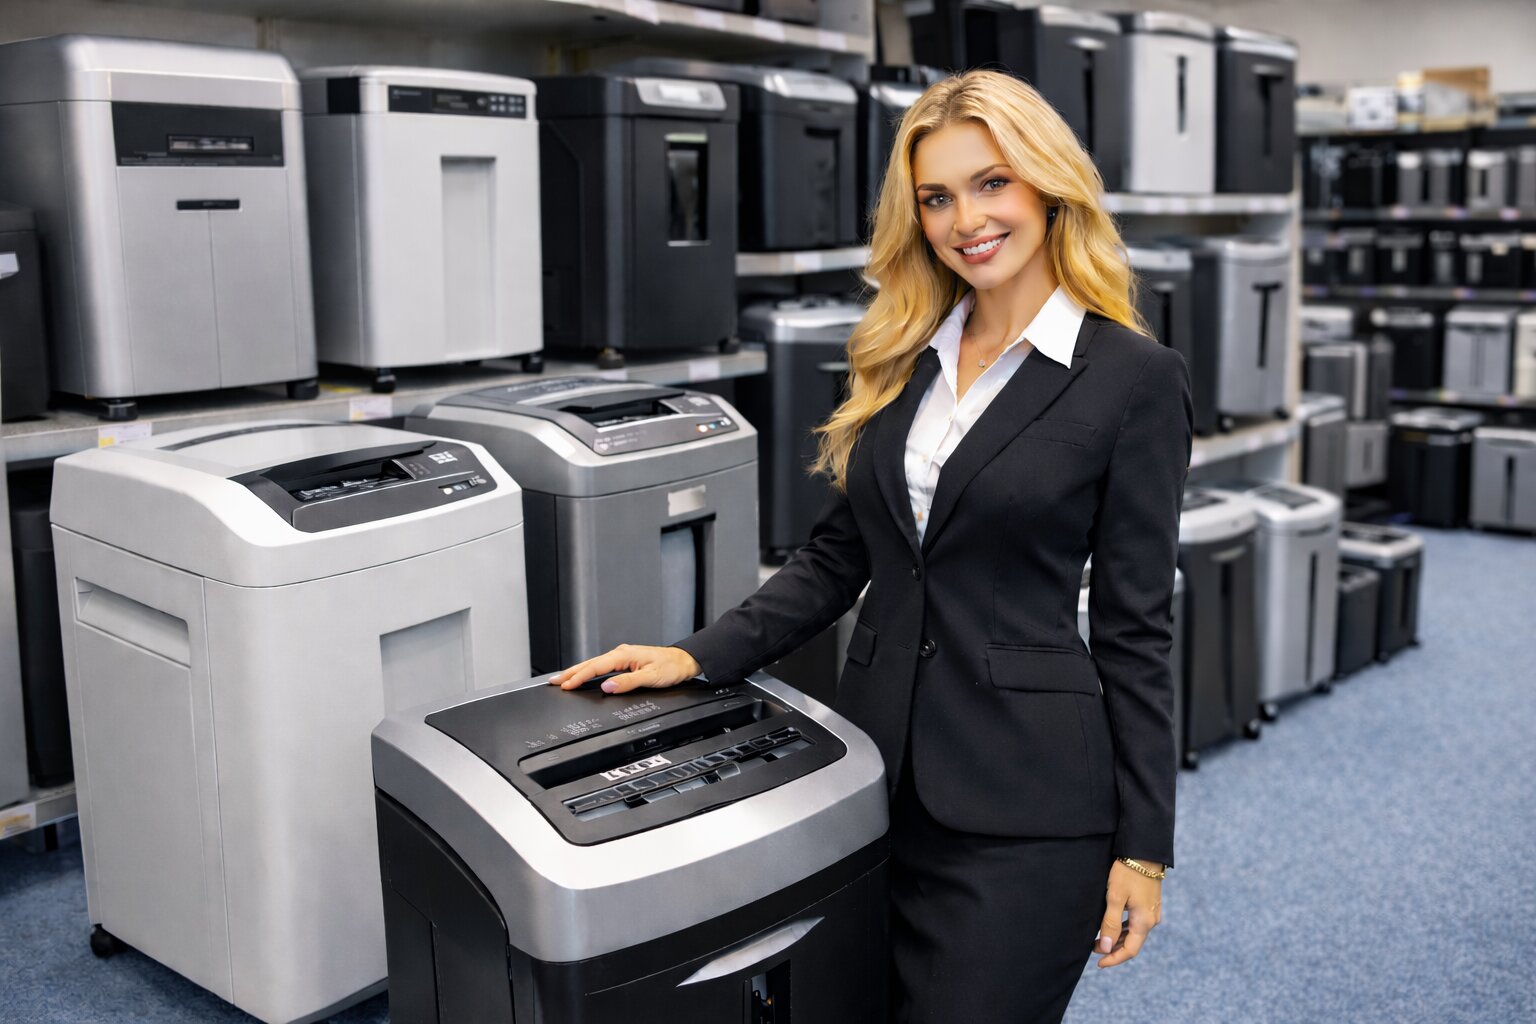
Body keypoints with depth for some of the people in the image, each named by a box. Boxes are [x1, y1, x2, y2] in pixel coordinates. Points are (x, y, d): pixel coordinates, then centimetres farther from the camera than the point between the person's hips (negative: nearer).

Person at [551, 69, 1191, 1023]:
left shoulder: (1135, 379, -8)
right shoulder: (902, 358, 8)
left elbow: (1133, 625, -7)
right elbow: (839, 557, 11)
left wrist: (1144, 843, -6)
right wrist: (699, 657, 0)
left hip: (1022, 804, -5)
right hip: (877, 767, 6)